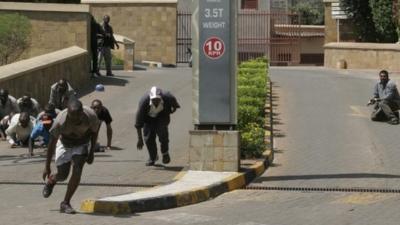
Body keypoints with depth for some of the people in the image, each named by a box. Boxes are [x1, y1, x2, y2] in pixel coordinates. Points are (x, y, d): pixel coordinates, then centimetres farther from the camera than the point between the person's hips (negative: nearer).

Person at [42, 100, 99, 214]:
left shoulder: (91, 116, -32)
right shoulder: (60, 121, -36)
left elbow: (94, 132, -8)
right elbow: (52, 143, -22)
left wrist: (91, 152, -6)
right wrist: (47, 167, -16)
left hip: (81, 144, 1)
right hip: (64, 143, -1)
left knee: (77, 171, -17)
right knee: (62, 175, -2)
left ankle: (65, 203, -5)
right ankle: (50, 181, 37)